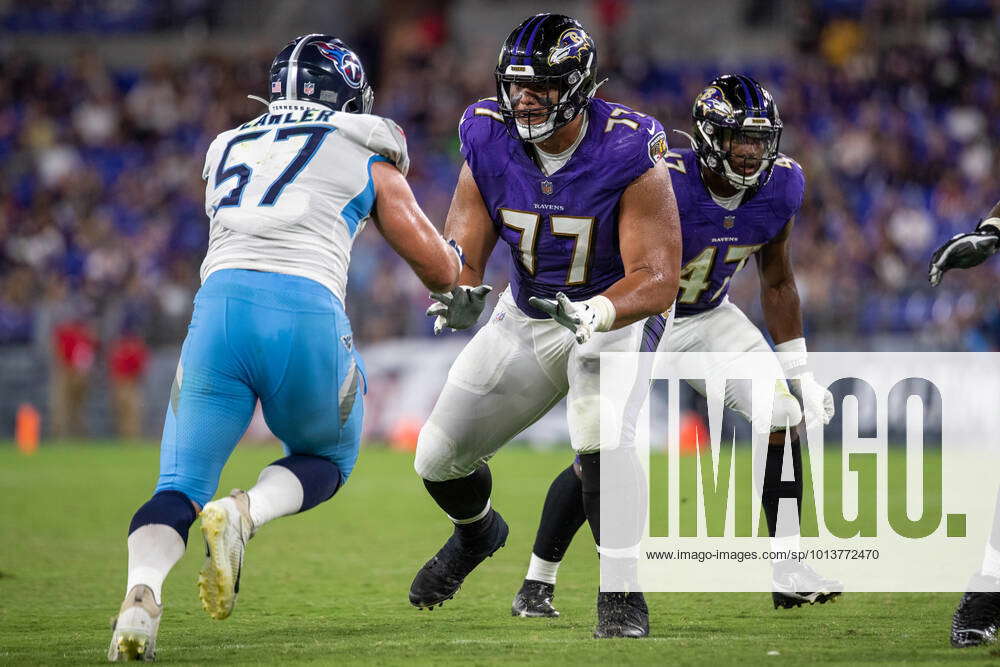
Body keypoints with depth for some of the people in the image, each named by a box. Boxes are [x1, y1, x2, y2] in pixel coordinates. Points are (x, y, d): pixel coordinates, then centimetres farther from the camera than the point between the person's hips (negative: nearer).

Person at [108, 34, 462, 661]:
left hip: (221, 304, 2)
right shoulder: (367, 159, 17)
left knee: (180, 488, 6)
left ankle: (143, 589, -26)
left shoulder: (228, 150, 27)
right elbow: (441, 271, 20)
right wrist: (453, 252, 45)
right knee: (328, 458, 25)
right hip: (308, 315, -2)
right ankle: (244, 513, -7)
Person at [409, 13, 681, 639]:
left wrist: (592, 314, -49)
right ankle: (478, 531, 45)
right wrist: (462, 296, -34)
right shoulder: (489, 141, -16)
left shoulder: (628, 153, -28)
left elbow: (658, 279, -31)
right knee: (440, 458, 8)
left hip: (617, 311, -5)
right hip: (529, 313, 5)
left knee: (600, 439, -34)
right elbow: (461, 252, -11)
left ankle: (622, 594, -19)